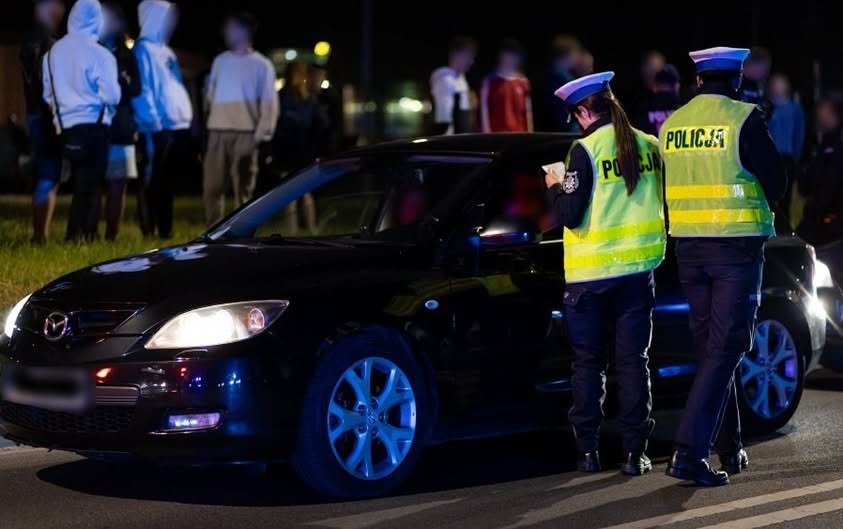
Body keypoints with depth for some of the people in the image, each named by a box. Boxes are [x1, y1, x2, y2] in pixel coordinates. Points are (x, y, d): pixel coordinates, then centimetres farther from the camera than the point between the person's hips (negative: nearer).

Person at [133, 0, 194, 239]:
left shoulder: (165, 51, 21)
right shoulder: (143, 50, -6)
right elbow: (142, 90, -14)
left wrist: (188, 117, 15)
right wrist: (153, 121, -20)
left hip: (178, 125, 9)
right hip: (159, 126, -9)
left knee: (168, 180, 11)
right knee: (155, 180, -6)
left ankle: (165, 229, 16)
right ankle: (148, 230, -3)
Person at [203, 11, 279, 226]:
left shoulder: (261, 65, 2)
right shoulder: (220, 61, 14)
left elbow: (269, 102, -1)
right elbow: (211, 95, 15)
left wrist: (262, 133, -10)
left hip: (245, 133, -4)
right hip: (218, 132, 4)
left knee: (243, 188, 1)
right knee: (212, 186, 1)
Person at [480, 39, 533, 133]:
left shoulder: (523, 82, 11)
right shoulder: (490, 81, 0)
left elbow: (528, 111, 13)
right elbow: (484, 110, -2)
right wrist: (487, 133, -9)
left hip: (519, 134, 4)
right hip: (497, 134, -4)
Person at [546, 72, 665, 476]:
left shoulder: (586, 150, -12)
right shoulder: (649, 147, 2)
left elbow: (570, 215, -14)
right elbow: (666, 205, 11)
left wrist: (555, 187, 4)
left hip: (589, 274, -3)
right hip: (638, 269, 3)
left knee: (588, 363, 8)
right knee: (633, 360, 6)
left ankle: (588, 450, 9)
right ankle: (635, 453, 3)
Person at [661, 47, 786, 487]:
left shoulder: (671, 125, 5)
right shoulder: (744, 119, -11)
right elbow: (776, 185, -7)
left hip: (688, 247, 6)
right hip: (736, 247, -5)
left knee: (709, 347, 16)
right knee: (724, 350, -4)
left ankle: (729, 449, 23)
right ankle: (689, 453, -13)